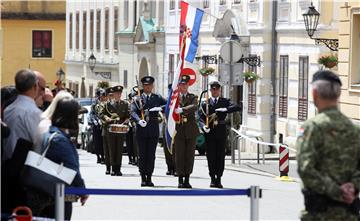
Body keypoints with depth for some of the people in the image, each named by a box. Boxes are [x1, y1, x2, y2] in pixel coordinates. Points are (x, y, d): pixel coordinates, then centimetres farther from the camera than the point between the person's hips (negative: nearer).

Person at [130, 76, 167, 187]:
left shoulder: (157, 98, 11)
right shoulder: (138, 99, 6)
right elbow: (133, 112, -6)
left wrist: (160, 108, -16)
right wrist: (139, 120, -24)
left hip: (153, 130, 1)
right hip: (141, 130, -1)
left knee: (151, 155, 1)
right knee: (142, 154, 1)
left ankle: (149, 177, 6)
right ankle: (143, 178, 7)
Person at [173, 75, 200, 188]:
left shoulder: (193, 97, 6)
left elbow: (194, 107, -14)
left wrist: (182, 110, -29)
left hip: (191, 130, 1)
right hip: (179, 130, -1)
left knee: (190, 155, 3)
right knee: (179, 155, -1)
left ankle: (187, 179, 9)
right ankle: (180, 179, 4)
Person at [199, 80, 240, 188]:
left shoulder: (225, 101, 10)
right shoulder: (205, 103, 8)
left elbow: (237, 107, -5)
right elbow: (201, 117, -1)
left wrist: (225, 109, -19)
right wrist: (204, 126, -20)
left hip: (221, 131, 0)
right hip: (210, 132, 0)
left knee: (220, 155, 0)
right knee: (211, 155, -1)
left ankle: (218, 179, 5)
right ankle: (213, 179, 7)